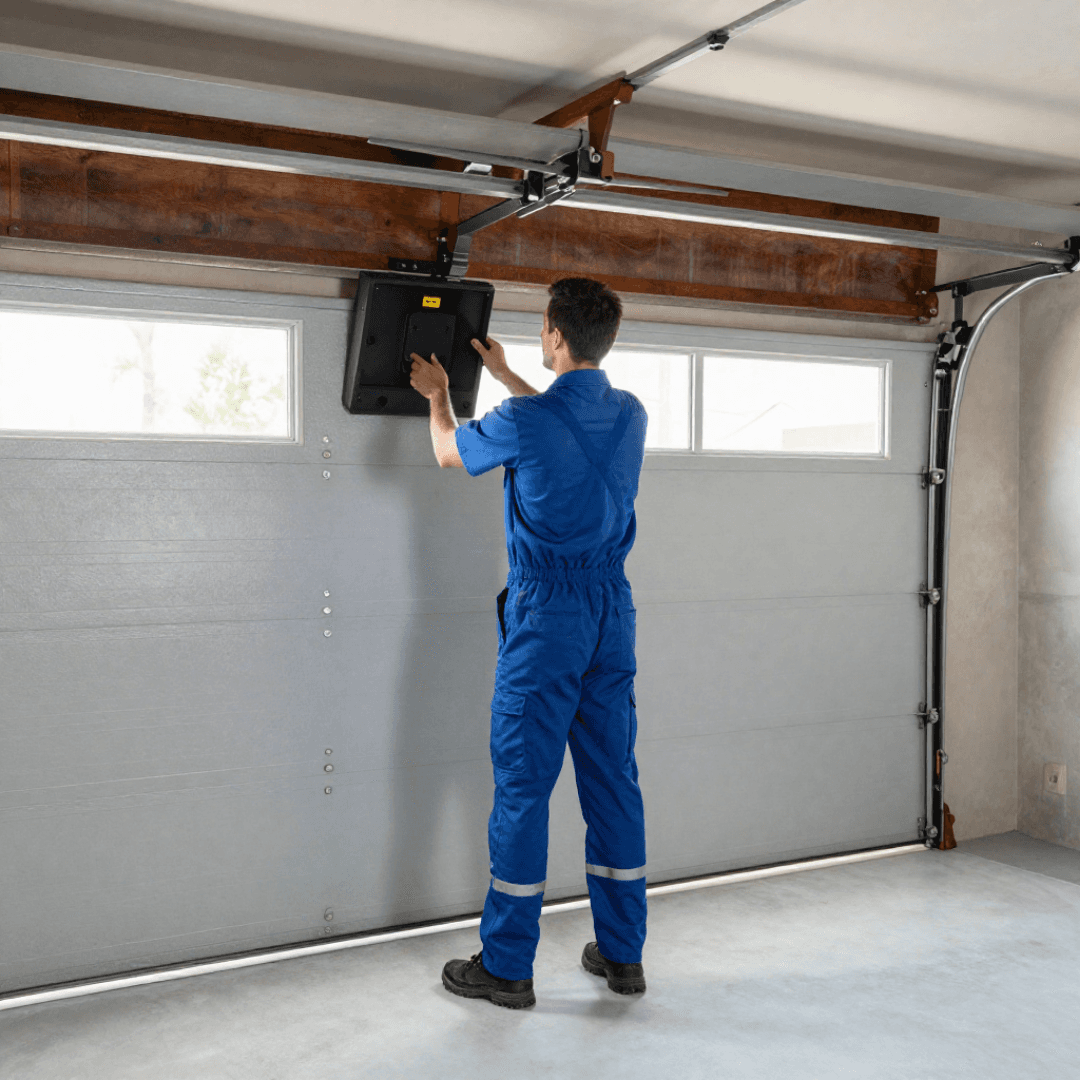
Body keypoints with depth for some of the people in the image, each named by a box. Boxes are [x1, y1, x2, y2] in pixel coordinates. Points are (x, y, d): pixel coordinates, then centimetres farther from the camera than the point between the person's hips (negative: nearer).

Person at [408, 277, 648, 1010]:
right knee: (613, 779, 11)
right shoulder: (630, 416, 5)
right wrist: (505, 377, 39)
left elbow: (450, 453, 7)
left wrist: (438, 395, 27)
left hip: (546, 611, -6)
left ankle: (507, 965, 11)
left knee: (524, 784, 1)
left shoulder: (525, 421, -13)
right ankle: (622, 953, 21)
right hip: (613, 607, 6)